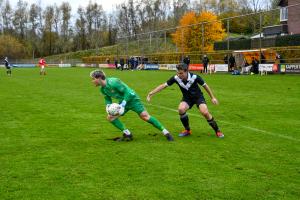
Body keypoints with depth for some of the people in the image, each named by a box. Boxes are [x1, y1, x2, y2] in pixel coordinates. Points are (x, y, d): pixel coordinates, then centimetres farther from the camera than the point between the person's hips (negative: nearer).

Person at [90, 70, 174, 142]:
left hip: (132, 99, -8)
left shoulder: (113, 82, -27)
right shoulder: (102, 89, -2)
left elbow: (127, 91, -24)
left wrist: (123, 105, -27)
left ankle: (165, 132, -8)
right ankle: (127, 134, 7)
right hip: (122, 101, 8)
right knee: (110, 117, -4)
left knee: (145, 116, -17)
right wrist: (108, 106, -12)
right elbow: (107, 99, 11)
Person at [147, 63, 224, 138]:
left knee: (205, 112, -24)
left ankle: (217, 131, 0)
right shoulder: (176, 78, -22)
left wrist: (212, 97, -3)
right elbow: (163, 85, -17)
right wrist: (151, 93, -24)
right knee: (181, 109, -27)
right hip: (187, 98, 2)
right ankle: (187, 130, -2)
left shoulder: (194, 77, -27)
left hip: (198, 96, -2)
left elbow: (205, 85, -11)